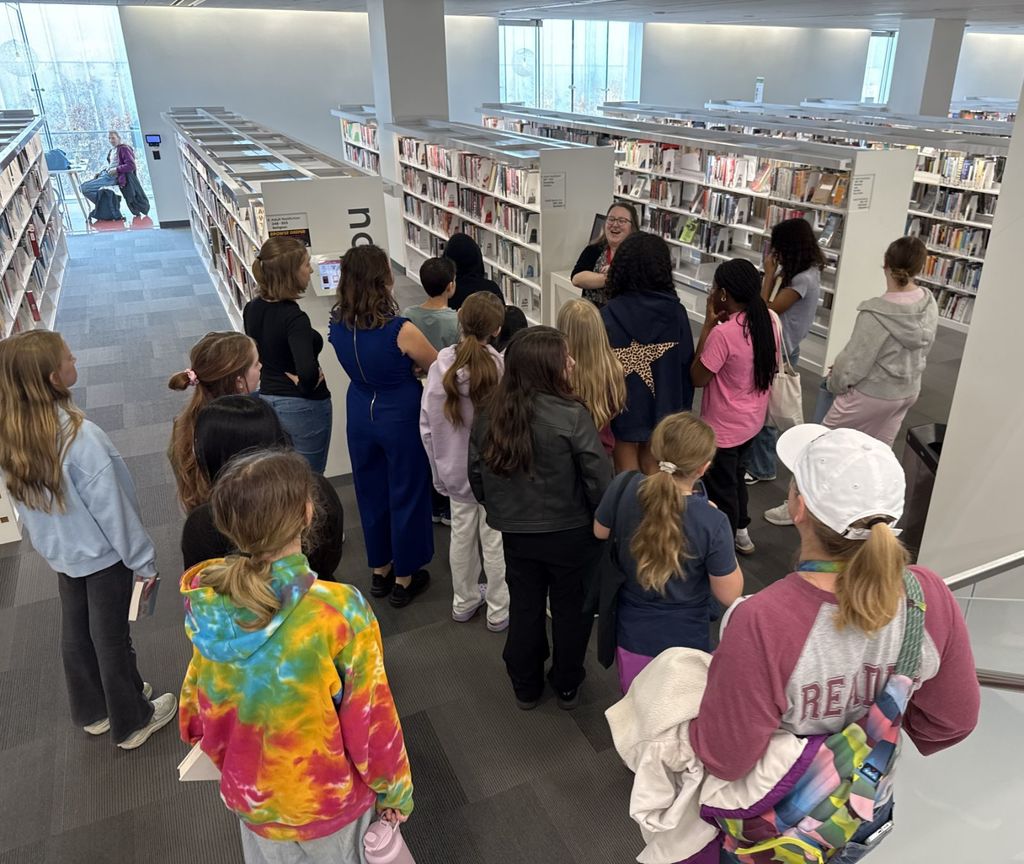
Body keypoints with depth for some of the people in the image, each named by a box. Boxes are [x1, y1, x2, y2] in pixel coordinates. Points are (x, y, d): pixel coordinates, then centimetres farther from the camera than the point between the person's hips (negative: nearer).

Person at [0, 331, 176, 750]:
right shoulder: (79, 437, -33)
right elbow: (112, 508, -25)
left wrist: (49, 543, 18)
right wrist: (142, 559, -12)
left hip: (59, 554, 7)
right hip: (102, 555, -7)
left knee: (76, 632, 23)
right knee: (111, 638, 11)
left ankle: (93, 711, 45)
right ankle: (131, 722, 32)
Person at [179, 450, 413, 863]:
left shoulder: (204, 601, -18)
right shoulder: (338, 611, -33)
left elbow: (198, 707, -4)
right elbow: (371, 719, -21)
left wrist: (231, 762, 15)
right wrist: (395, 791, -3)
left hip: (249, 794, 4)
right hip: (327, 801, -3)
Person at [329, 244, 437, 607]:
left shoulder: (337, 325, -8)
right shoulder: (401, 330, -24)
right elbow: (439, 367, -7)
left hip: (361, 415, 5)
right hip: (401, 417, -5)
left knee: (370, 491, 20)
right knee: (406, 494, 12)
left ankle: (379, 570, 37)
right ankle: (404, 579, 26)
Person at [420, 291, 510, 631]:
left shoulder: (441, 365, -11)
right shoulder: (501, 368, -22)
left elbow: (427, 425, -4)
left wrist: (439, 469, 9)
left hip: (455, 468, 4)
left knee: (462, 533, 19)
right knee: (495, 539, 12)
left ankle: (464, 602, 39)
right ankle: (499, 610, 29)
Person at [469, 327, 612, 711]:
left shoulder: (488, 416, -9)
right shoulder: (572, 416, -24)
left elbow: (477, 476, 0)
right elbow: (599, 479, -20)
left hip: (516, 534, 4)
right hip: (571, 533, -3)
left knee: (524, 608, 22)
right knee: (571, 609, 19)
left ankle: (525, 687, 39)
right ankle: (567, 686, 38)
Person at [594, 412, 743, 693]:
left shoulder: (624, 488, -21)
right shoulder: (711, 522, -30)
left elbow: (600, 532, 0)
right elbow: (730, 595, -16)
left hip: (630, 637, 3)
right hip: (684, 645, -3)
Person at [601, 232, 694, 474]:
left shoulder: (610, 314, -21)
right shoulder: (675, 311, -13)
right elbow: (687, 363, -6)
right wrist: (682, 407, 8)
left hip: (624, 403, -3)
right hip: (662, 403, 3)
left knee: (627, 470, 15)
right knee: (653, 464, 22)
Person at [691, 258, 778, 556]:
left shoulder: (723, 333, -29)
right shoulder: (768, 323, -5)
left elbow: (697, 378, -18)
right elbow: (771, 368, 6)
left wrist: (707, 325, -18)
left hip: (723, 428, -8)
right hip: (753, 421, 8)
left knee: (720, 487, 11)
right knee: (734, 476, 28)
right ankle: (741, 532, 44)